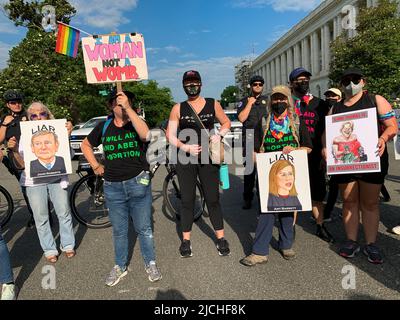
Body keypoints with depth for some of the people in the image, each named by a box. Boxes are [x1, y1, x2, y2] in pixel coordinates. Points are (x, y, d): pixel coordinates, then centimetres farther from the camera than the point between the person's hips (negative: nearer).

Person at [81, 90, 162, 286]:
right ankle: (120, 267, 33)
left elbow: (145, 135, -30)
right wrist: (96, 166, 11)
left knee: (144, 229, 9)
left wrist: (128, 108, -31)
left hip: (138, 183, -2)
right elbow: (86, 145, 20)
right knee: (119, 231, 15)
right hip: (113, 187, 3)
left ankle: (150, 264, 28)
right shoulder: (104, 127, 4)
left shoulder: (136, 123, -4)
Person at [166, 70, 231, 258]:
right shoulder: (178, 108, 3)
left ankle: (221, 238, 18)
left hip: (208, 157, 0)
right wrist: (185, 147, -16)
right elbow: (170, 135, 0)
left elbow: (226, 123, 15)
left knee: (213, 199, 4)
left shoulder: (213, 104, 4)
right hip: (185, 158, 0)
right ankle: (186, 240, 19)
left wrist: (219, 135, -5)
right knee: (187, 200, 7)